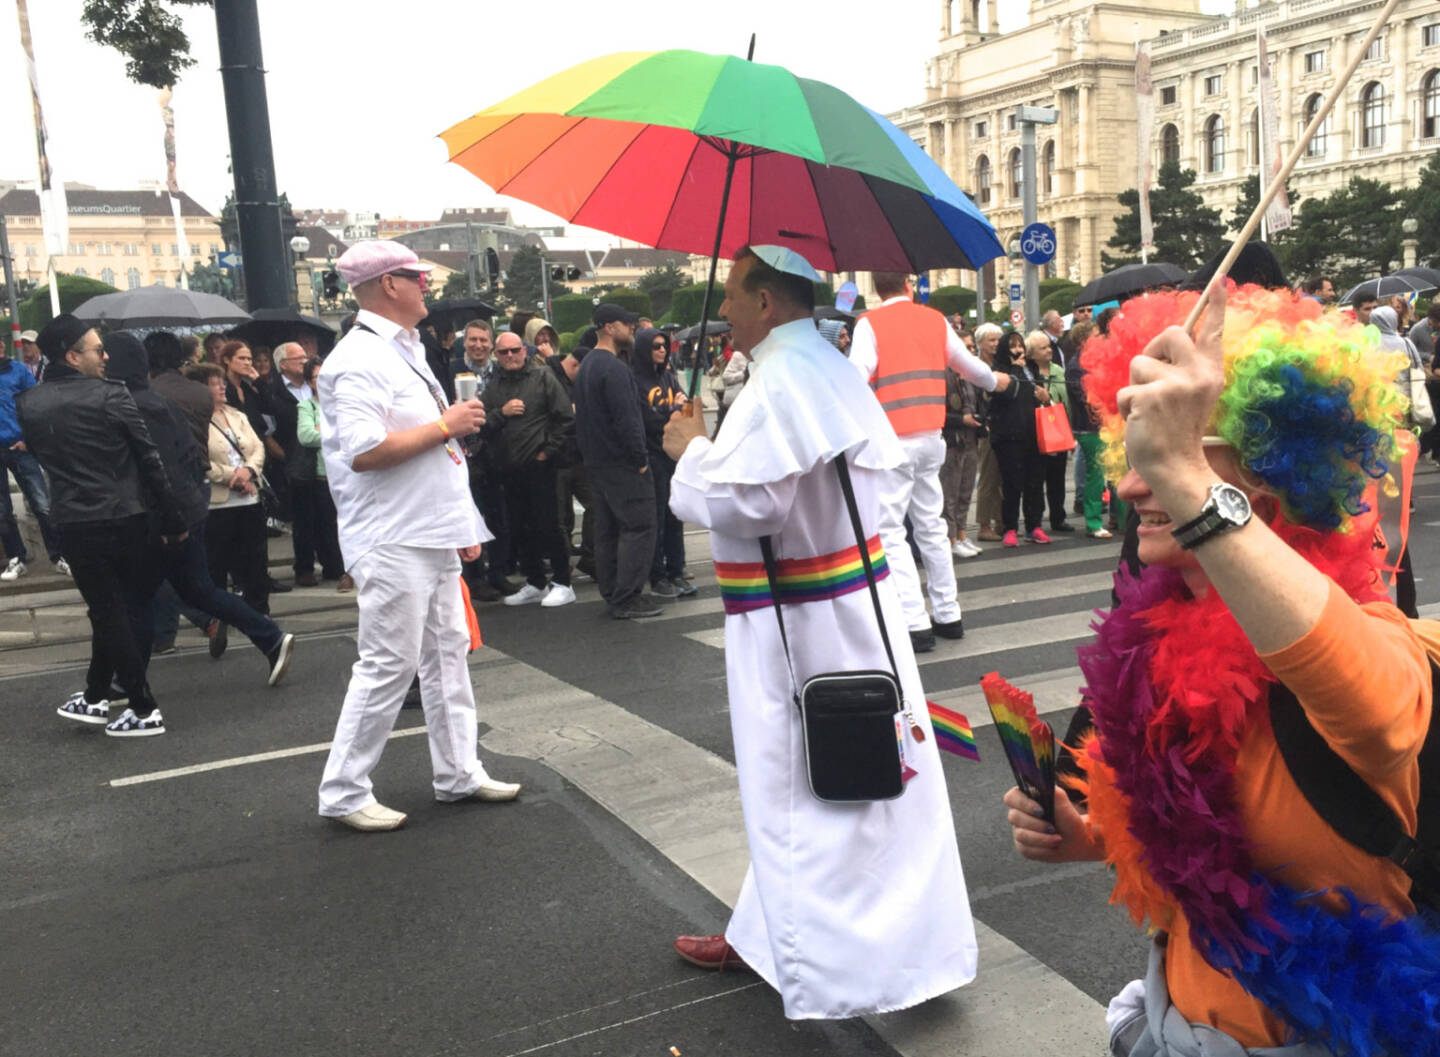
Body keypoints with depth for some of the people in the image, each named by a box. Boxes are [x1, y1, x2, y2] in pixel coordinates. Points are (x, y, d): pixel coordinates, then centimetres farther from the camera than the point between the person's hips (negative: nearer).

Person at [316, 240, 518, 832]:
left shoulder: (406, 352, 17)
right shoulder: (360, 359, -16)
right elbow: (365, 451, -27)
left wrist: (462, 525, 20)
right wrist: (447, 425, -17)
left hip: (432, 538, 10)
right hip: (392, 544, -10)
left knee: (447, 654, 14)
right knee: (388, 665, -3)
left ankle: (458, 773, 25)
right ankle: (343, 793, 11)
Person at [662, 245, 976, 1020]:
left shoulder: (777, 382, -20)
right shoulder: (835, 369, 9)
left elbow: (744, 499, -25)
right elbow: (882, 463, 18)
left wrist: (692, 450, -7)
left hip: (794, 621, -9)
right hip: (858, 598, 9)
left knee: (797, 787, 3)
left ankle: (785, 944, 18)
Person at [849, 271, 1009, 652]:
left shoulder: (870, 324, -5)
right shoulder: (935, 320, 11)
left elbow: (855, 378, -18)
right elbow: (970, 366, 23)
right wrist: (995, 381, 43)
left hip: (893, 441, -6)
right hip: (930, 437, 6)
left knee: (889, 532, -3)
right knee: (931, 527, 16)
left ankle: (915, 624, -8)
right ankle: (948, 615, 22)